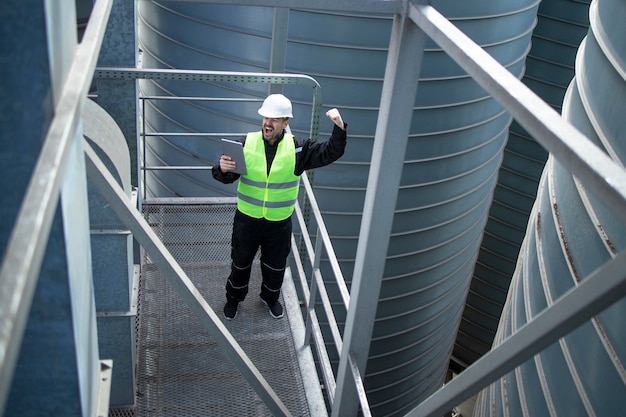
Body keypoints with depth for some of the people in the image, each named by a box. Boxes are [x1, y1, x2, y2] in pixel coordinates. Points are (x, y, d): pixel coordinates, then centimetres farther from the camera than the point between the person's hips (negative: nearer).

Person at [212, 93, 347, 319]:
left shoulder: (297, 148, -10)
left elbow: (330, 153, -12)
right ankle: (234, 298, 45)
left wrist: (339, 128, -28)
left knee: (276, 265, 20)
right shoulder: (246, 144, -12)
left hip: (279, 223, 1)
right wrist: (223, 169, -32)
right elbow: (228, 177, -8)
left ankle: (271, 297, 49)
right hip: (247, 219, 0)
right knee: (240, 262, 19)